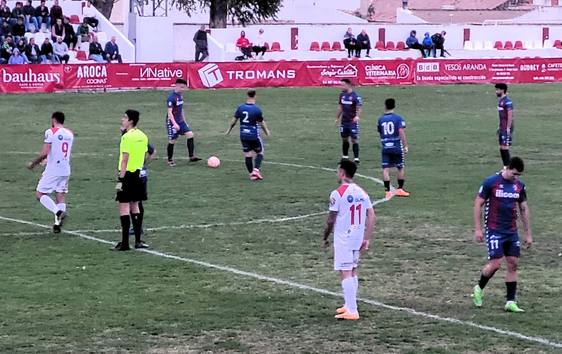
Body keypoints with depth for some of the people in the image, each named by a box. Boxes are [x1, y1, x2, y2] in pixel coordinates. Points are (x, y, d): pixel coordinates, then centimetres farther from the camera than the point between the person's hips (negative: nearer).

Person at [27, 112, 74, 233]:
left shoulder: (50, 132, -10)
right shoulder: (70, 134, 12)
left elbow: (44, 153, -16)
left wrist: (33, 163, -1)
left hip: (52, 171, -6)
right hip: (66, 171, 6)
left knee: (40, 195, 1)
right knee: (60, 196, 10)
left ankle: (58, 212, -21)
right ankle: (57, 223, 1)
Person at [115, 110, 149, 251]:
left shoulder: (127, 137, -15)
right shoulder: (142, 136, 9)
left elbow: (125, 159, -18)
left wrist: (121, 179, -17)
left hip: (127, 174, -8)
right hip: (138, 173, 8)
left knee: (124, 207, -4)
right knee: (134, 207, 14)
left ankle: (125, 242, -6)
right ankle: (138, 240, 14)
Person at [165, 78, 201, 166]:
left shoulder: (180, 95, 9)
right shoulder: (171, 97, -18)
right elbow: (169, 112, -23)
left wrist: (184, 121, 22)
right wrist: (174, 124, -31)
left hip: (180, 121, 8)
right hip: (172, 122, -8)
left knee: (190, 134, -5)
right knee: (172, 141, -1)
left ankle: (191, 156, -3)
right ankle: (170, 160, 14)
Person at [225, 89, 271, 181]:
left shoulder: (240, 108, -1)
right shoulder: (257, 109, -13)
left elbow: (234, 120, 7)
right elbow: (262, 123, -5)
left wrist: (229, 130, 23)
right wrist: (267, 132, 13)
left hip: (243, 136, 4)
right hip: (254, 136, -4)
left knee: (247, 155, 9)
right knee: (260, 153, 10)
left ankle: (251, 173, 9)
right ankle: (256, 169, -9)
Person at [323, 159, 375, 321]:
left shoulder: (338, 194, -13)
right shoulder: (361, 192, 7)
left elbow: (331, 220, -10)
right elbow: (371, 216, 6)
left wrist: (325, 238, 3)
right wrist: (366, 239, 9)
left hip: (343, 239, -7)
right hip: (358, 238, 7)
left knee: (346, 273, -7)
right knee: (353, 272, 19)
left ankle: (351, 311, -11)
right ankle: (350, 305, 27)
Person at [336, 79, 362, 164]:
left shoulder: (355, 96, -13)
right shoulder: (342, 95, 7)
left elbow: (358, 108, -17)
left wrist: (357, 116, -35)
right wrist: (337, 118, 20)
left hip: (353, 122, -6)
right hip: (344, 121, 6)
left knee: (354, 139, -5)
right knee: (344, 139, 12)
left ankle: (356, 159, -2)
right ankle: (345, 157, 24)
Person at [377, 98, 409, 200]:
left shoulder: (381, 119, 6)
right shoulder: (398, 118, -4)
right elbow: (401, 133, -13)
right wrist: (405, 146, -10)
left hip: (385, 148, 2)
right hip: (397, 147, -2)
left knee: (386, 169, -2)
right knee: (400, 168, 14)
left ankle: (387, 191, -8)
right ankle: (400, 189, 20)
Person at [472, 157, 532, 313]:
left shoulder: (519, 186, 6)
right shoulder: (490, 182, -10)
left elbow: (524, 209, 14)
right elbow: (478, 204, -5)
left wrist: (528, 234, 13)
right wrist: (477, 229, -9)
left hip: (512, 231, 5)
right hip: (494, 231, -5)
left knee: (513, 264, 1)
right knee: (495, 263, -11)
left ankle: (510, 302, 6)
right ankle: (479, 288, 15)